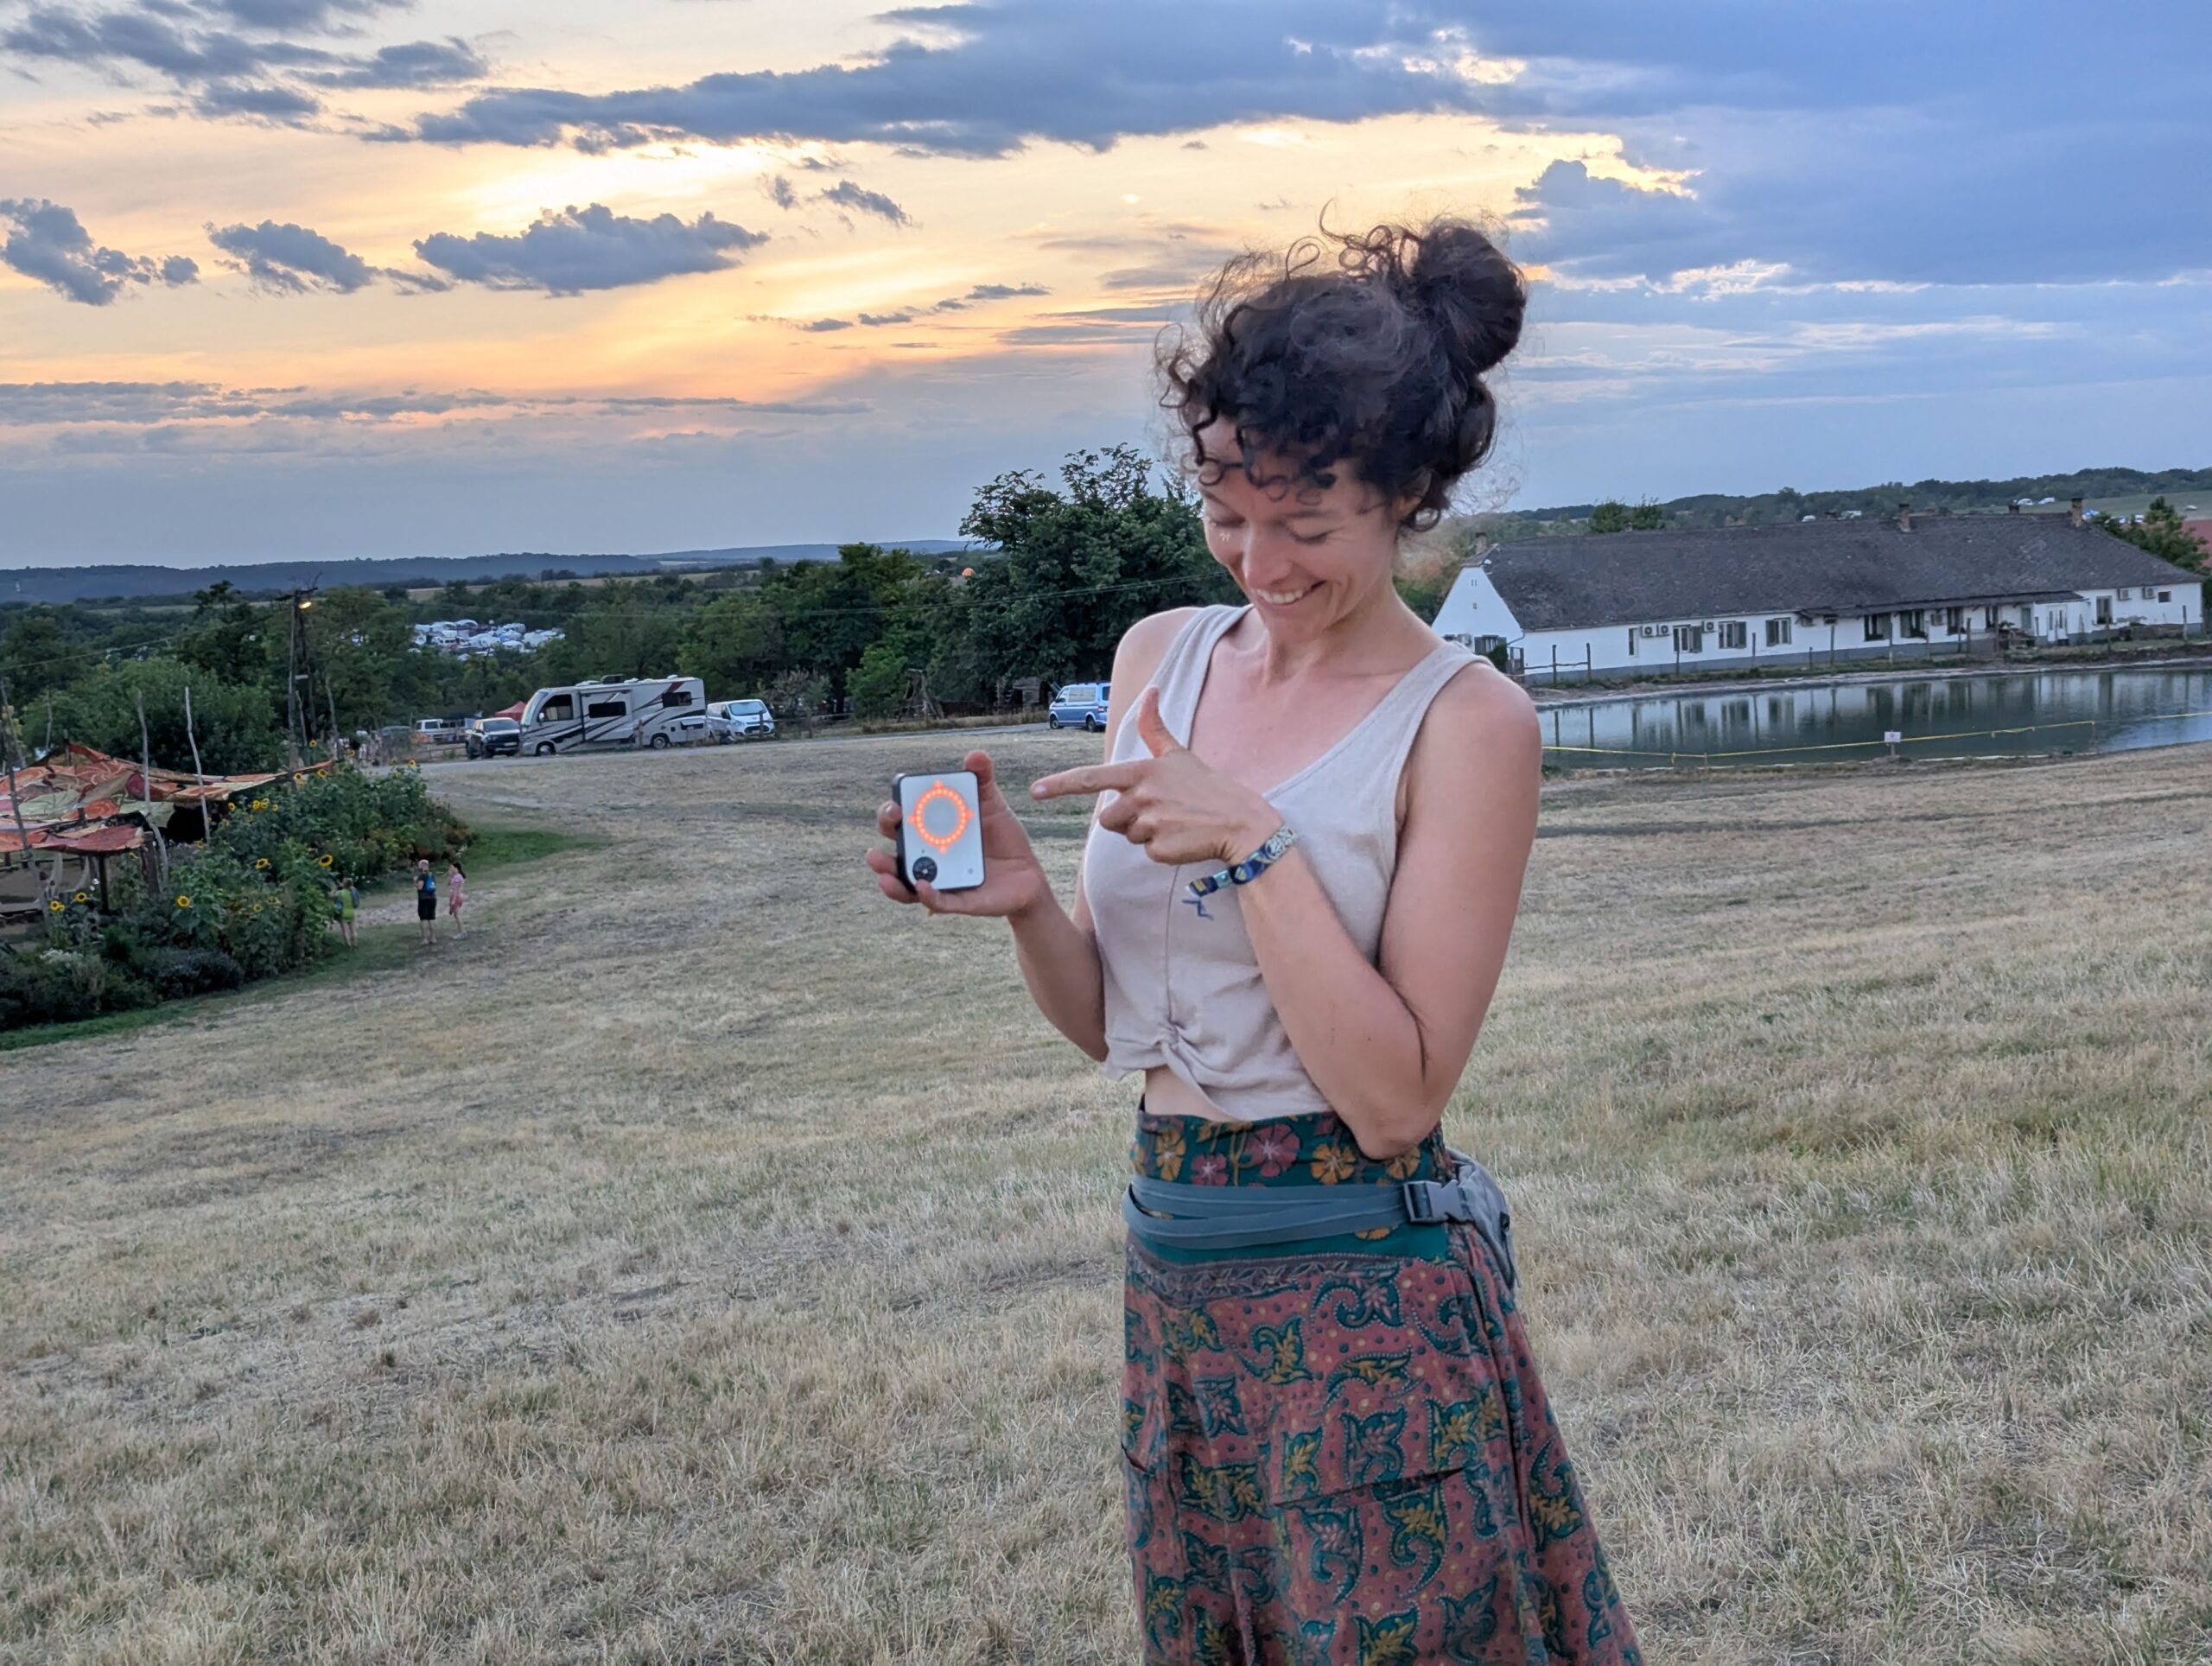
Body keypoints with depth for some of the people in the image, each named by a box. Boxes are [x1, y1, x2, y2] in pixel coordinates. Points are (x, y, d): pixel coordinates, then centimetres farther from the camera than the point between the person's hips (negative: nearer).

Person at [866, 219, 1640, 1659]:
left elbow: (1396, 1097, -16)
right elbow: (1110, 1023, 9)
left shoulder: (1465, 721, -11)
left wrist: (1255, 845, -21)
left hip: (1364, 1297, -6)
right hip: (1173, 1274, 6)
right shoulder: (1163, 657, 5)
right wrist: (1022, 898, -10)